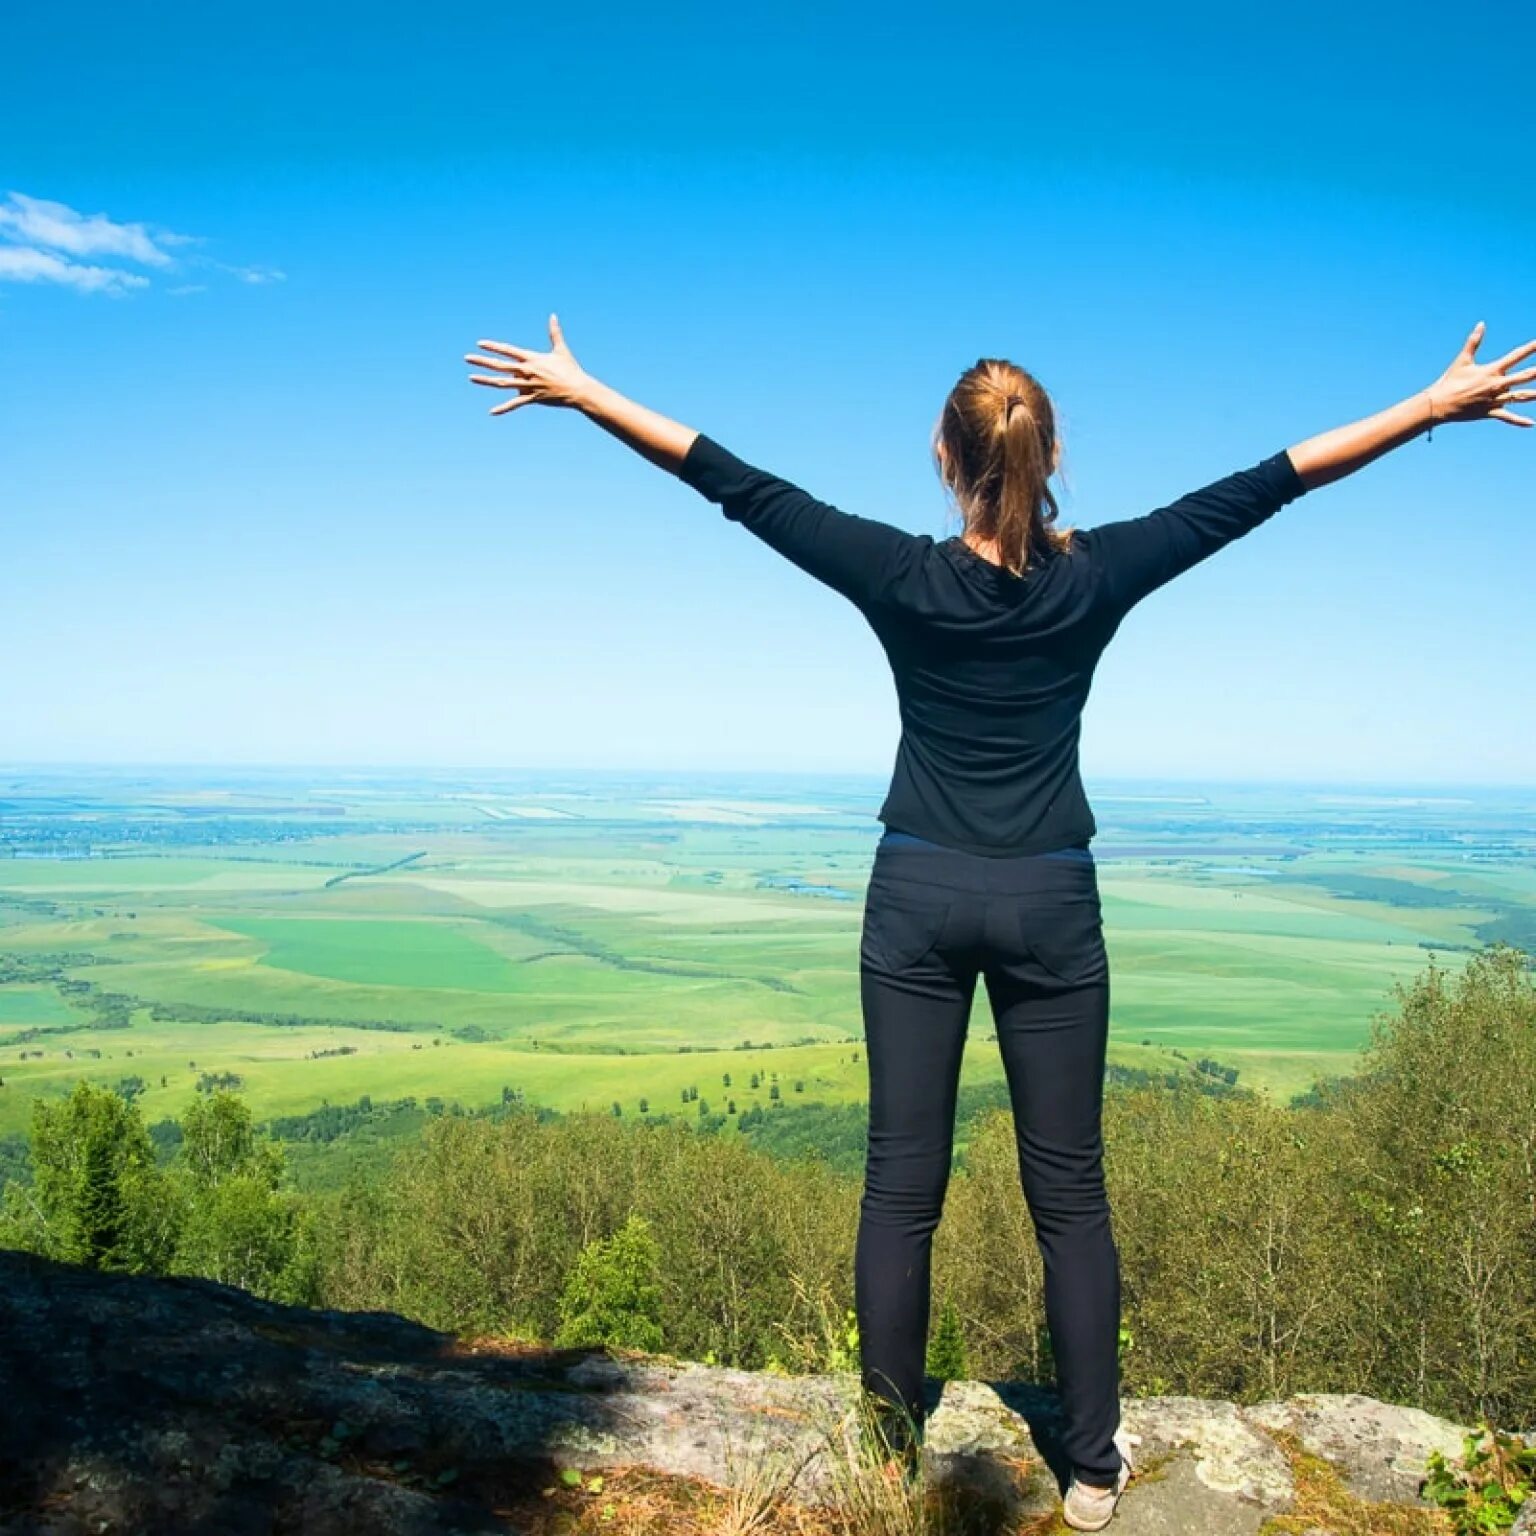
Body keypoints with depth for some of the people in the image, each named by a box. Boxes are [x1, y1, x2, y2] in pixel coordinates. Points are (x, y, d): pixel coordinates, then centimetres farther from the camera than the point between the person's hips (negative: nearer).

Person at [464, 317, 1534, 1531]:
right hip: (1049, 904, 1)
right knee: (1069, 1188, 10)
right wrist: (1438, 405, 10)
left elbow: (736, 484, -6)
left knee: (902, 1182, 8)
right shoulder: (1097, 576, -6)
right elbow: (1262, 489, 0)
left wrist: (579, 391, 1)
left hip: (918, 897, 0)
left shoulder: (901, 576, -9)